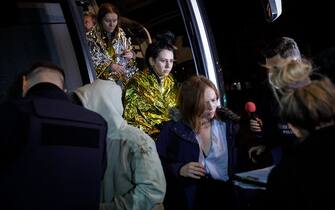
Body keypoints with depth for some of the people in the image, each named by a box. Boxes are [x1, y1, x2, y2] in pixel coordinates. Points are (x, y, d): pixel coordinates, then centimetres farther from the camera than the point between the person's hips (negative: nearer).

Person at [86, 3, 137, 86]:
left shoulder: (120, 33, 9)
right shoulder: (92, 37, -6)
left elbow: (130, 50, 20)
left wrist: (131, 55, -3)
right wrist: (110, 66, -17)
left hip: (126, 75, 4)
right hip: (106, 79, -4)